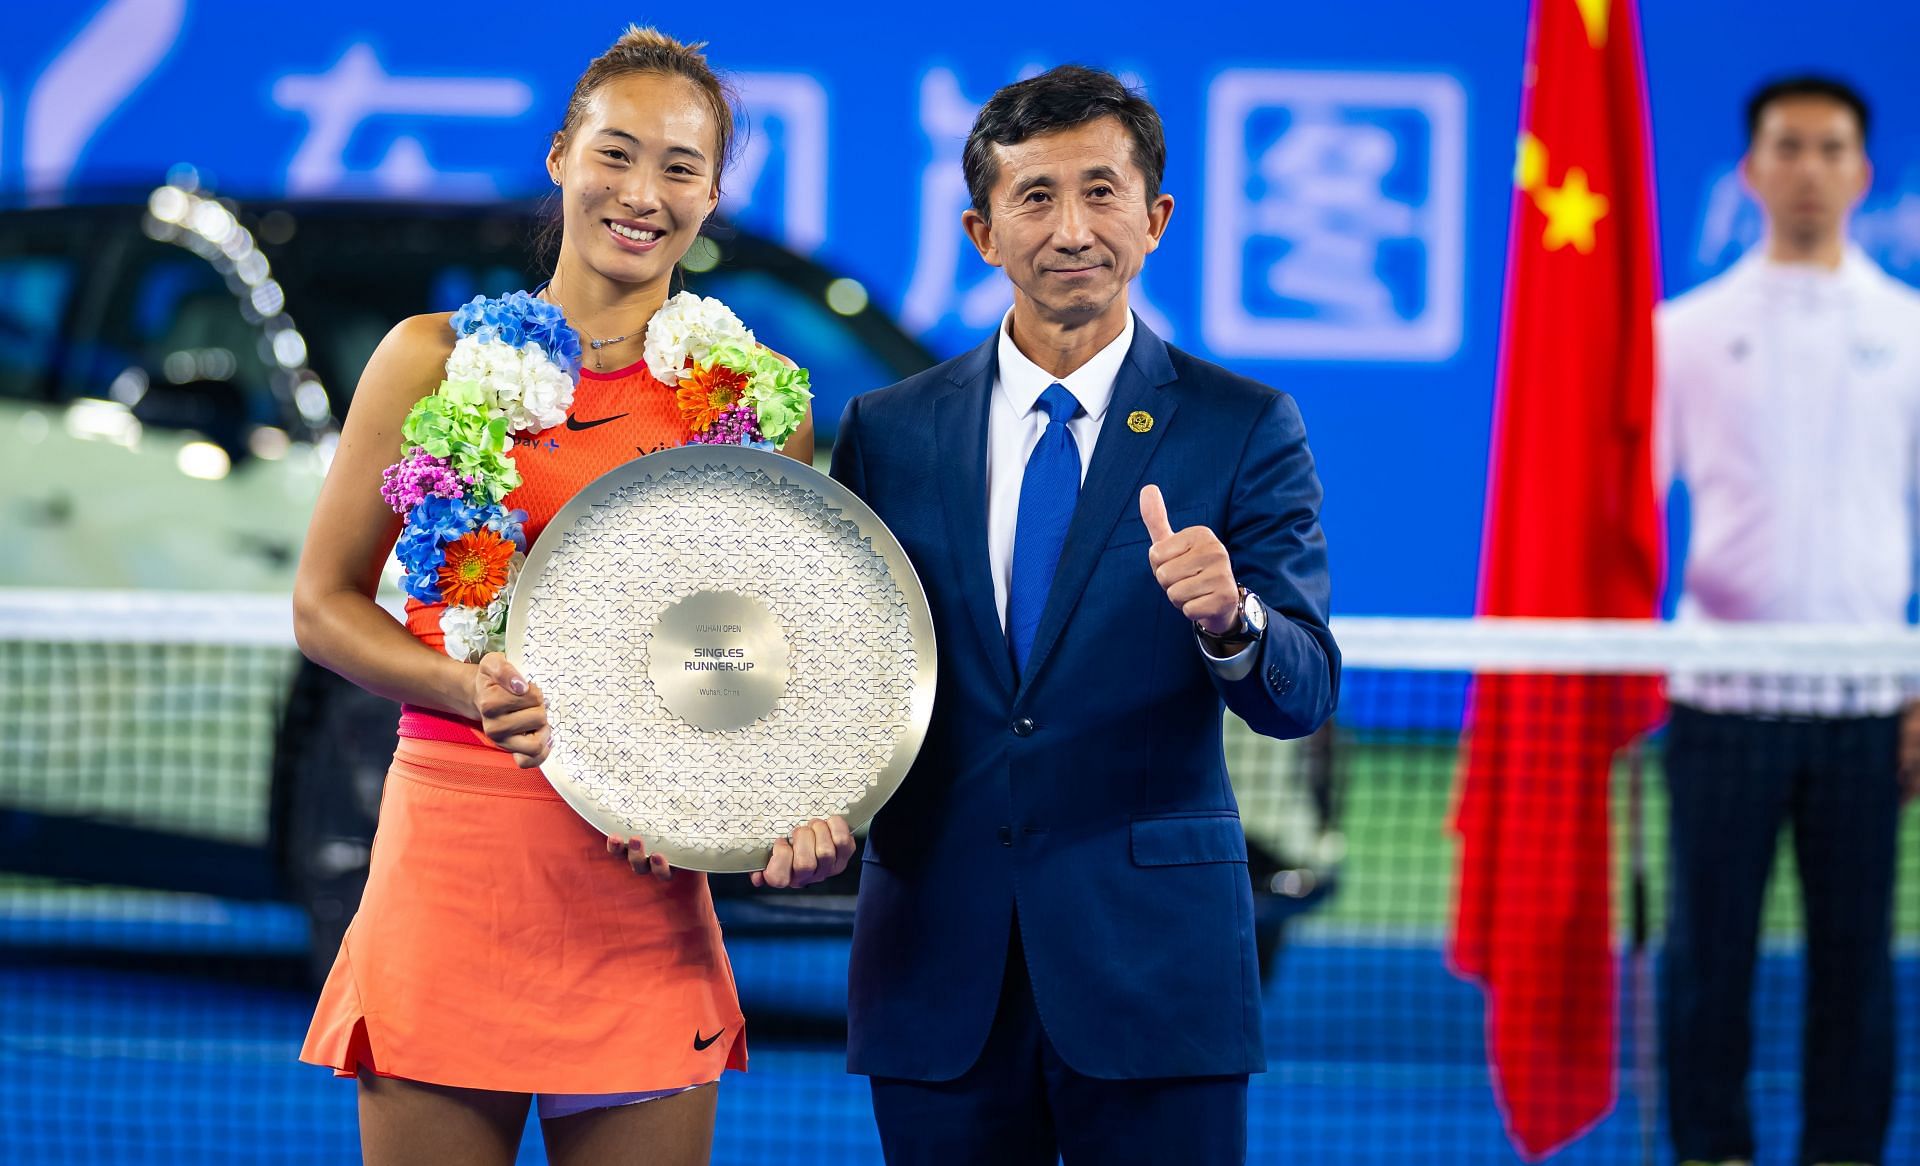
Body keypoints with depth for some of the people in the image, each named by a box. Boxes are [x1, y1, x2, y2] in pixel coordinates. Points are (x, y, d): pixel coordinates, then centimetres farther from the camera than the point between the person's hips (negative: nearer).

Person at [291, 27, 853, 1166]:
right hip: (453, 847, -1)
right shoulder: (439, 361, 5)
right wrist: (474, 687, -12)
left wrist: (818, 811, -9)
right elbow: (325, 603, 7)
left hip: (642, 891, 1)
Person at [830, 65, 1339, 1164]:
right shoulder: (887, 432, 9)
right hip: (938, 969, 2)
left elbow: (1302, 695, -6)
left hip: (1153, 960, -2)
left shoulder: (1244, 429, 1)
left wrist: (1229, 618, -28)